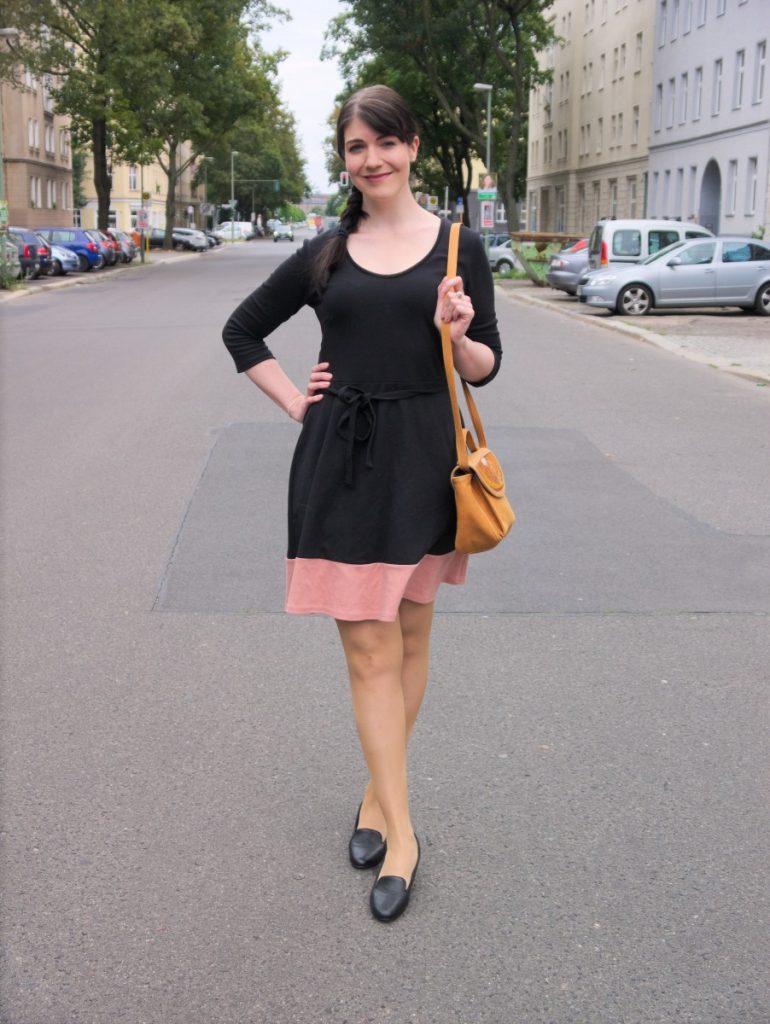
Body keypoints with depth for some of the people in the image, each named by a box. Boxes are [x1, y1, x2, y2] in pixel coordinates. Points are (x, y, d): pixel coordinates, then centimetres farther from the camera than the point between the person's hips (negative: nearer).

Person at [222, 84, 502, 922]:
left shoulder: (457, 247, 3)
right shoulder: (326, 254, 6)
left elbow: (485, 367, 4)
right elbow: (241, 329, 17)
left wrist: (458, 334, -18)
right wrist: (293, 401, 5)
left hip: (422, 457, 0)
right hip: (340, 461, 0)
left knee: (409, 639, 11)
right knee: (368, 649, -1)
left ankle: (380, 792, 29)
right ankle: (399, 829, 7)